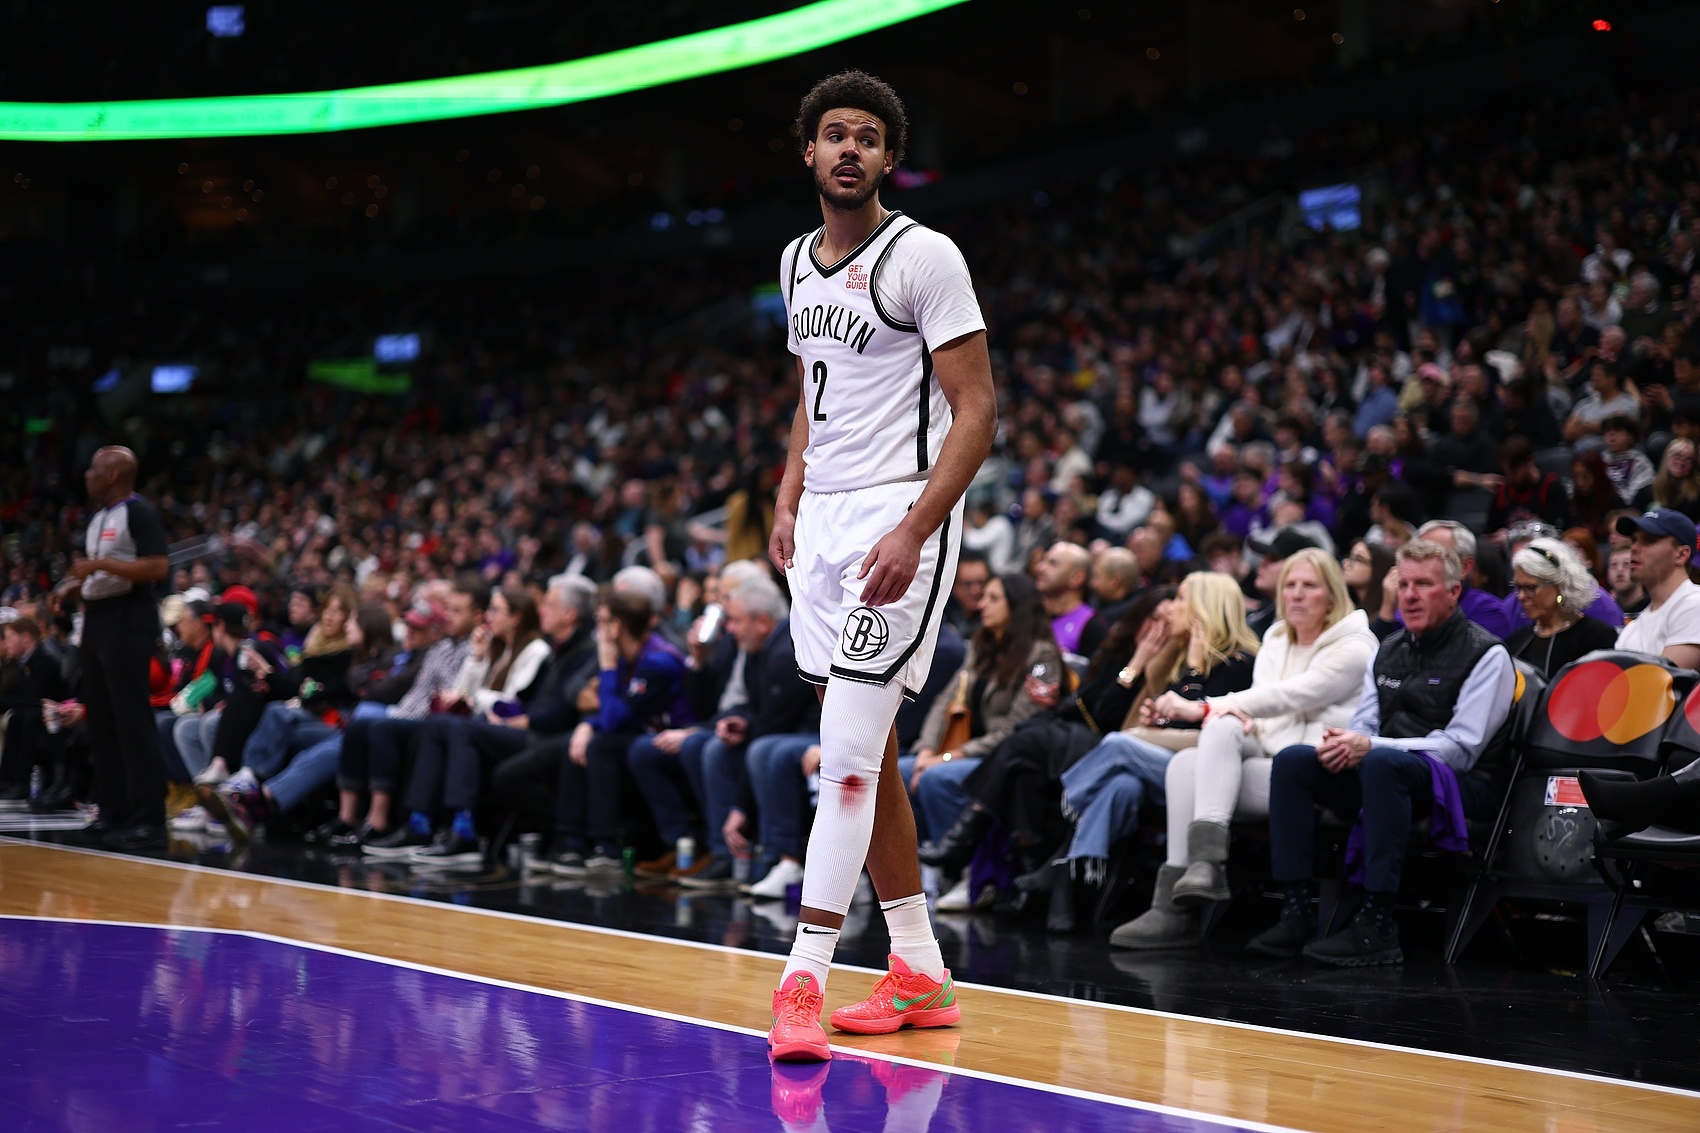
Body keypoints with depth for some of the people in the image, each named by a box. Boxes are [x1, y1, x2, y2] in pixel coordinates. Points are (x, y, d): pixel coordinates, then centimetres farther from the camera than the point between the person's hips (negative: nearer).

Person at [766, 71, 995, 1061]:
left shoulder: (923, 257, -9)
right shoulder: (797, 262, 14)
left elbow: (976, 411, -13)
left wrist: (913, 531, -22)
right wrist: (789, 503, 12)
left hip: (901, 516, -8)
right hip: (824, 522, 8)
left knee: (849, 756, -13)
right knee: (866, 756, 9)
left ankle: (803, 980, -11)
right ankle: (920, 976, 17)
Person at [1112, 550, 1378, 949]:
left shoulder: (1354, 647, -3)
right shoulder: (1274, 643, 22)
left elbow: (1289, 696, -16)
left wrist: (1205, 708, -22)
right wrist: (1238, 721, -10)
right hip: (1265, 758, 7)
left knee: (1221, 726, -28)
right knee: (1184, 764, -23)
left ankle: (1206, 860, -40)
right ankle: (1174, 907, -32)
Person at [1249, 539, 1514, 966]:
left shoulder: (1486, 655, -6)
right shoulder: (1388, 650, 17)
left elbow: (1461, 748, -15)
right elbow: (1365, 725, 16)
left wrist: (1370, 747, -23)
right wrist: (1343, 744, -11)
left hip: (1462, 785, -7)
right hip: (1381, 772, 7)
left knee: (1382, 763, -38)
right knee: (1292, 761, -14)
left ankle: (1376, 925, -39)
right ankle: (1296, 910, -19)